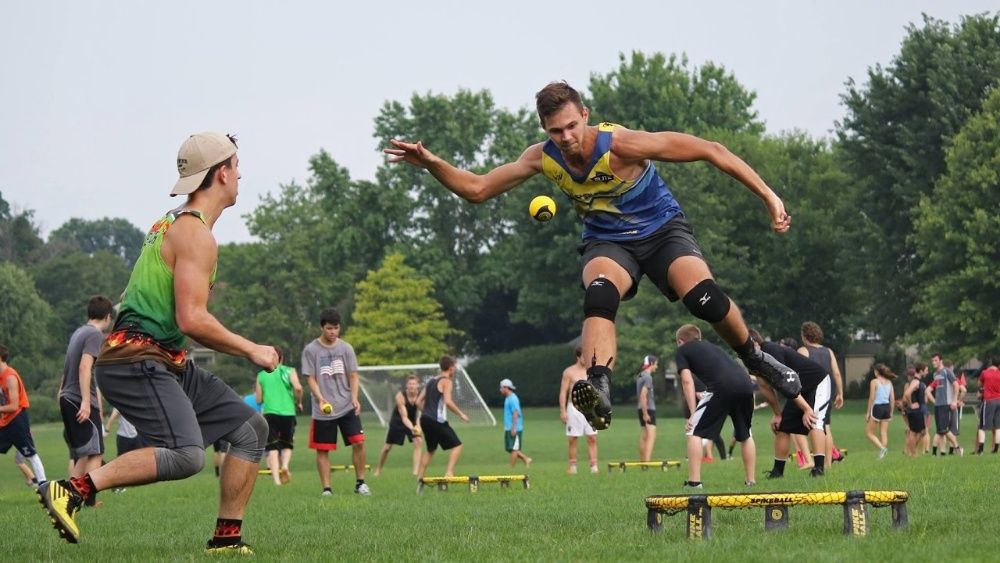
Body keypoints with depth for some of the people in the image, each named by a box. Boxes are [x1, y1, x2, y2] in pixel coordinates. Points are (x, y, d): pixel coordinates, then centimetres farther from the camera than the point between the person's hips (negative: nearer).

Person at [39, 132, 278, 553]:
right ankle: (72, 490, -23)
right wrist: (251, 350, -10)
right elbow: (192, 320, -20)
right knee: (186, 455, -29)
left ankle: (227, 539, 11)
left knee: (251, 428, 11)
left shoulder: (174, 224, 19)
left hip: (167, 363, 11)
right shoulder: (196, 235, -13)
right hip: (137, 361, -11)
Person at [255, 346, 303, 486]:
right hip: (288, 412, 0)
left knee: (272, 447, -1)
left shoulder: (261, 375, 9)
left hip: (269, 413, 0)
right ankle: (285, 465, -12)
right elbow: (298, 388, -12)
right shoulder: (289, 371, 5)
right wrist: (298, 402, 5)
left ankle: (276, 478, -16)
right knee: (287, 445, 17)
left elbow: (258, 400, 9)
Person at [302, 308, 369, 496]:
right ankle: (326, 488, 9)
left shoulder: (346, 348, 5)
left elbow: (353, 376, 6)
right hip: (323, 410, -1)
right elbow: (311, 379, -3)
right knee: (322, 450, 1)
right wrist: (320, 399, -20)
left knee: (358, 443, -8)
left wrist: (354, 397, -11)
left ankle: (360, 483, 5)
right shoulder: (310, 350, -2)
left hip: (347, 408, 1)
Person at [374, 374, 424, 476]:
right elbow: (404, 417, -34)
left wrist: (418, 427, -47)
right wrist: (411, 428, -52)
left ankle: (416, 471, -22)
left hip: (413, 422, 2)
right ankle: (378, 470, 29)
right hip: (398, 422, -2)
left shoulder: (421, 396, -22)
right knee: (387, 447, 5)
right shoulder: (400, 396, -29)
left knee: (419, 441, -23)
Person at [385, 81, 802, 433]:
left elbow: (711, 151, -22)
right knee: (599, 294, -33)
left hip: (663, 231, -2)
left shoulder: (620, 145, -26)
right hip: (607, 243, 2)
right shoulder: (543, 159, -12)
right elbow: (477, 189, -2)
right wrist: (432, 164, -19)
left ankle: (753, 357, 1)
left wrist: (768, 197, -22)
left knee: (704, 298, -28)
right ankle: (597, 388, -50)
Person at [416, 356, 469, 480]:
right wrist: (461, 414, -13)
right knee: (457, 445, -2)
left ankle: (420, 477, 19)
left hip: (425, 419, 8)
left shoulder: (431, 381, 18)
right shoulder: (446, 381, -6)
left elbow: (419, 401, 18)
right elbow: (448, 401, -21)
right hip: (437, 420, -8)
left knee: (430, 449, 22)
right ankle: (449, 472, -16)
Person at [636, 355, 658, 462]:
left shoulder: (640, 376, 15)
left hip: (642, 409, 10)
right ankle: (647, 461, -23)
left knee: (643, 436, 13)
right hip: (648, 409, -10)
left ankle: (642, 460, 17)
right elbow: (643, 395, -20)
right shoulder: (648, 377, -13)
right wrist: (645, 413, -20)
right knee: (651, 436, -14)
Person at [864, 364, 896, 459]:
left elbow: (872, 398, -10)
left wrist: (868, 412, -5)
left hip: (877, 407, -6)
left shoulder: (874, 382, -7)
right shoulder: (889, 382, 8)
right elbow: (892, 398, 7)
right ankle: (883, 454, 3)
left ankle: (882, 448, -15)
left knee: (869, 432, 4)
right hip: (886, 407, 6)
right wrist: (891, 412, 15)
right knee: (884, 433, 8)